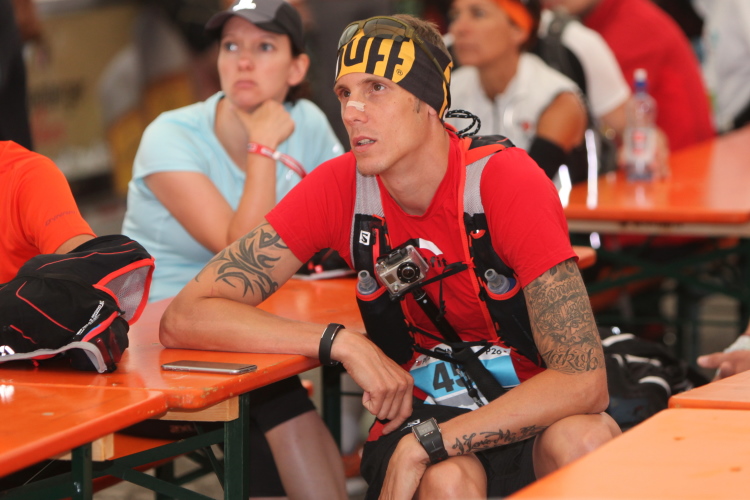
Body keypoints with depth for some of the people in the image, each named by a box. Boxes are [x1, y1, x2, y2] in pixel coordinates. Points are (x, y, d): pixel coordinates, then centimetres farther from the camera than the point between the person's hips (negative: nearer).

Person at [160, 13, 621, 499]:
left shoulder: (508, 181, -19)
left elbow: (583, 380, -26)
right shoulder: (339, 187, -10)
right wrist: (343, 342, -23)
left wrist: (422, 445, -31)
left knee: (584, 440, -36)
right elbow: (182, 319, -12)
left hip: (530, 419, -1)